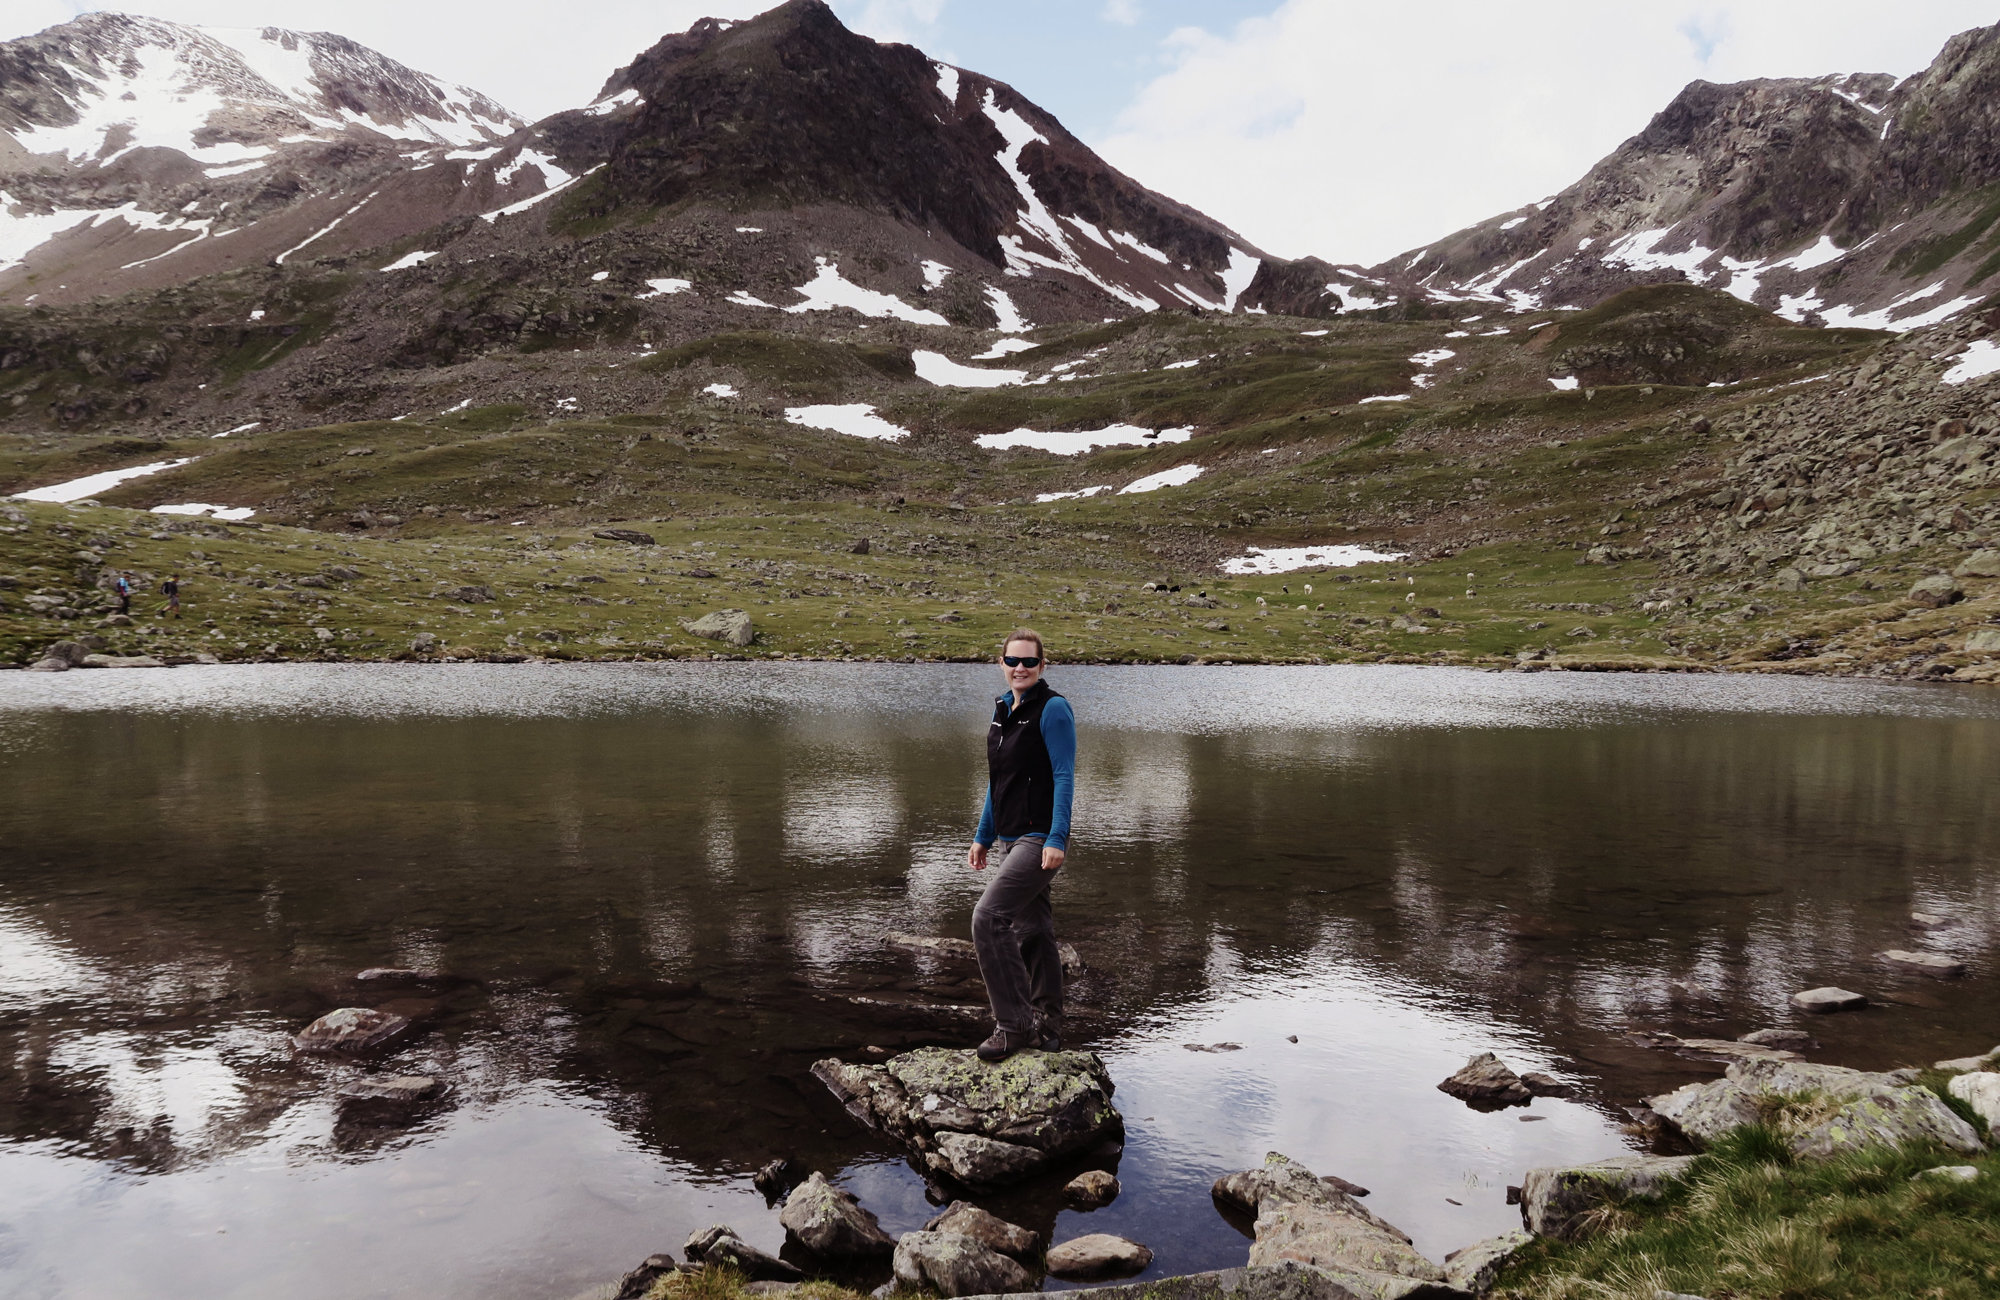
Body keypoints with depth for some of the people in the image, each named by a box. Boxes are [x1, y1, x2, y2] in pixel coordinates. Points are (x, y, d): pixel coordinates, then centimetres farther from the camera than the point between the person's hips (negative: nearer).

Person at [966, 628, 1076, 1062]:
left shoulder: (1052, 709, -10)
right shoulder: (1002, 709, 14)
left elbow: (1064, 778, -14)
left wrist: (1056, 839, -21)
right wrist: (983, 836, 20)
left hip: (1039, 839, -8)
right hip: (1011, 840, 8)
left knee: (988, 918, -16)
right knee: (1031, 930, 12)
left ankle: (1014, 1024, -8)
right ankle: (1047, 1029, 22)